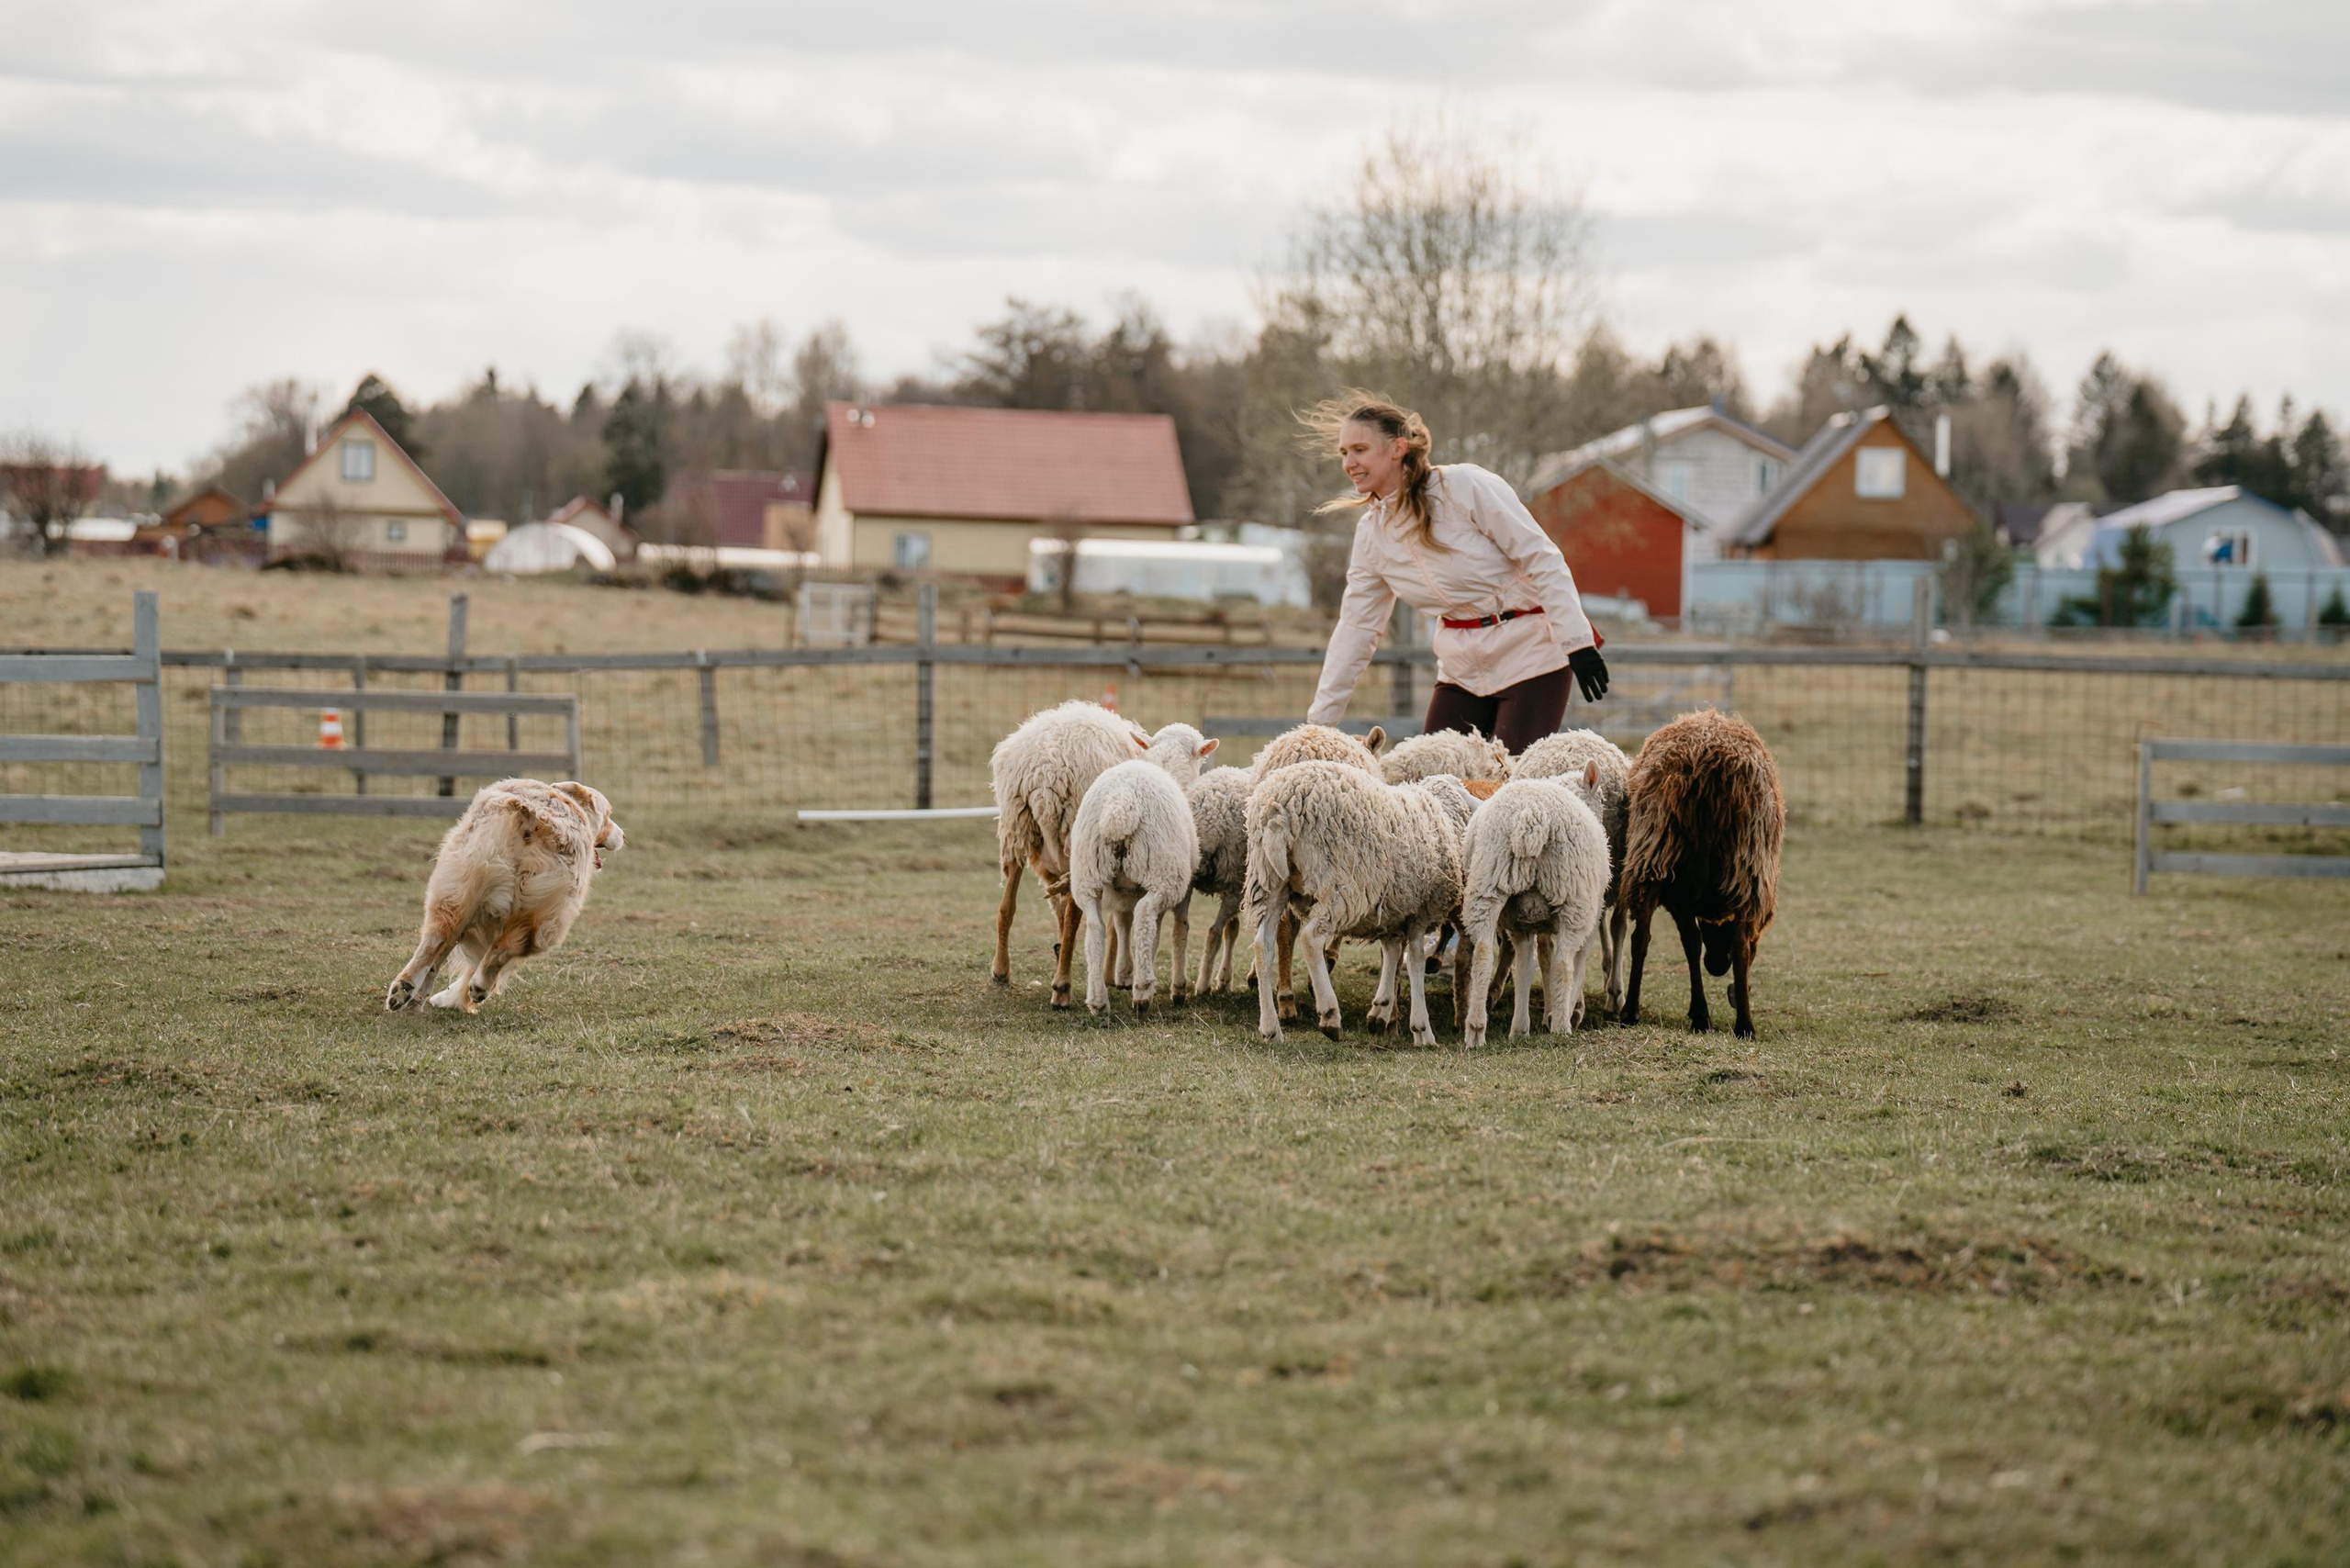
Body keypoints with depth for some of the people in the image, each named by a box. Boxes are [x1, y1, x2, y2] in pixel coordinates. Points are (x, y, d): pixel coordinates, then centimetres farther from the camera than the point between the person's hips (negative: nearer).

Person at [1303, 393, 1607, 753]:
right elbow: (1356, 628, 10)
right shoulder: (1371, 533, 6)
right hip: (1462, 666, 6)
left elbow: (1542, 560, -13)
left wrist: (1577, 642, -20)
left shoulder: (1465, 486, -14)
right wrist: (1319, 722, 7)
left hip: (1529, 653, -6)